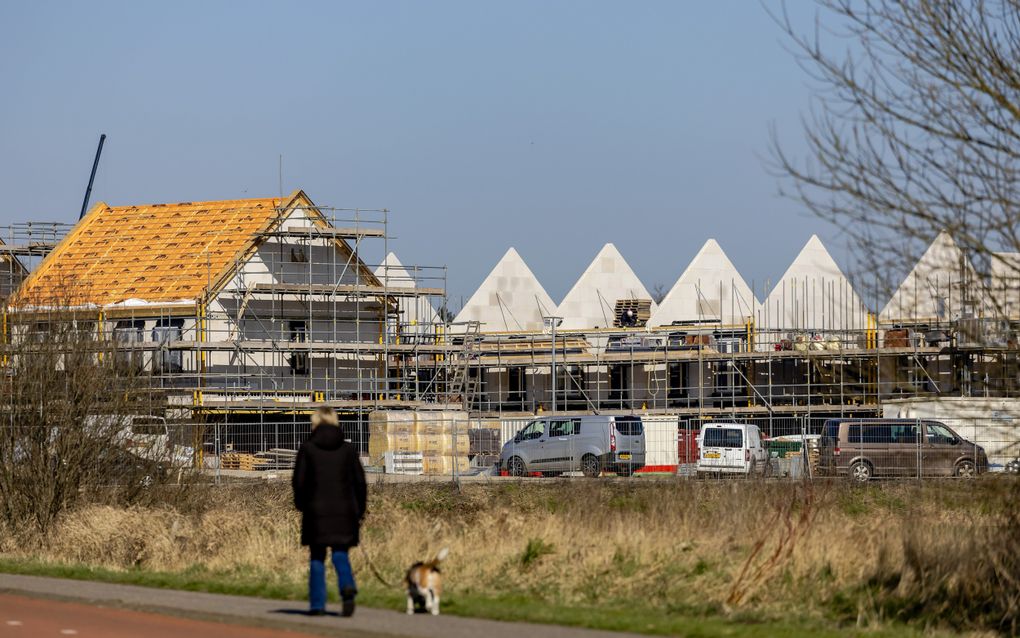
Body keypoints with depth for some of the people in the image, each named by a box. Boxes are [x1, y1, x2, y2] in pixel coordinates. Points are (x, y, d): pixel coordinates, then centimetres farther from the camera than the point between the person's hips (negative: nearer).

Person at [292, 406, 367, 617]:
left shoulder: (308, 448, -2)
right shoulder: (348, 449, 4)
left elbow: (299, 480, -3)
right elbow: (359, 481, 3)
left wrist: (301, 504, 14)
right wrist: (359, 510, 10)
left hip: (316, 510, -1)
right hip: (343, 510, 1)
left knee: (317, 557, 8)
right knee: (340, 553, 9)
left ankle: (317, 604, 7)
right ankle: (347, 586, -20)